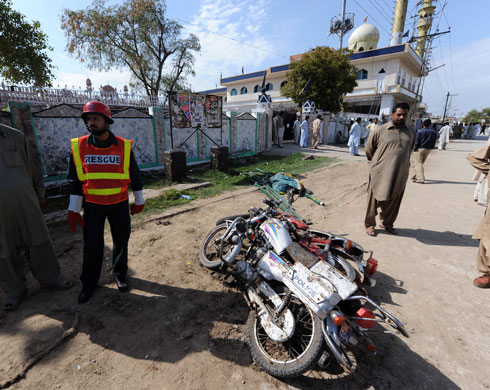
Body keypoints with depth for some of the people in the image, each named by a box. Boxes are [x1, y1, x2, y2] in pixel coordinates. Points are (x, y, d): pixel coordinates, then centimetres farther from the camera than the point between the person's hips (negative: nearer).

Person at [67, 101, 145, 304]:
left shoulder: (124, 146, -5)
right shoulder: (79, 146, -2)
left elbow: (135, 176, 2)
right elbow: (75, 181, 3)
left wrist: (139, 201, 6)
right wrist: (73, 209, 2)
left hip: (119, 204, 0)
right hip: (92, 205, 1)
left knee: (121, 241, 11)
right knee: (92, 245, 7)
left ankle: (120, 274, 33)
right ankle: (89, 282, 28)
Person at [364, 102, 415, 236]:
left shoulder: (411, 132, 10)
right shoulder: (380, 131, -5)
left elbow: (409, 150, 23)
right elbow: (368, 150, 4)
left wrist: (404, 164, 21)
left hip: (400, 175, 5)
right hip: (380, 173, -4)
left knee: (394, 201, 14)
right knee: (375, 200, 4)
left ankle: (387, 223, 32)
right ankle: (369, 225, 20)